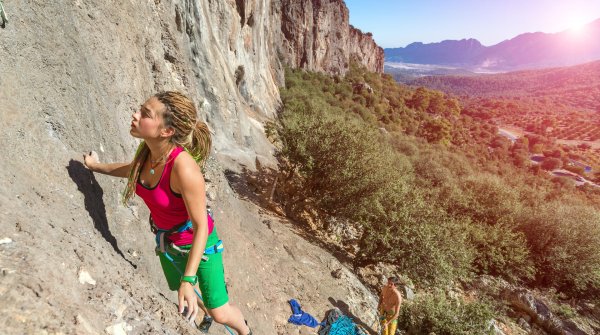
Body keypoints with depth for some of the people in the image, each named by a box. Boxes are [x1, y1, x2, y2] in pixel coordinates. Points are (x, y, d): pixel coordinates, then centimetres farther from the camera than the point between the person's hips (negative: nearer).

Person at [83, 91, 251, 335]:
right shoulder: (147, 149, -15)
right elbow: (136, 169, 12)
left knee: (220, 314, 6)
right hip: (166, 240, 7)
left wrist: (188, 280, -28)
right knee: (179, 293, 29)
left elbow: (201, 226, -29)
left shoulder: (184, 168, -37)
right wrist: (97, 167, 24)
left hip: (199, 242, -6)